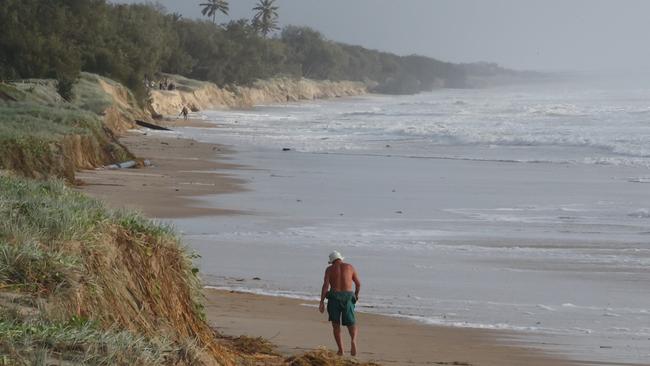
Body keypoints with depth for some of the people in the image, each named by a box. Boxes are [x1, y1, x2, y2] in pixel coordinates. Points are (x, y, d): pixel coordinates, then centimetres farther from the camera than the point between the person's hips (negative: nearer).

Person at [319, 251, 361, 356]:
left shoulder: (329, 269, 4)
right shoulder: (350, 267, 9)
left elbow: (325, 285, -7)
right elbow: (358, 283, 11)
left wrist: (321, 302, -9)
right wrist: (356, 294, 30)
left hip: (334, 297, -1)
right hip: (348, 298, 1)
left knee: (336, 324, 13)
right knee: (351, 325, 5)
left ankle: (340, 350, 7)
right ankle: (353, 340, -27)